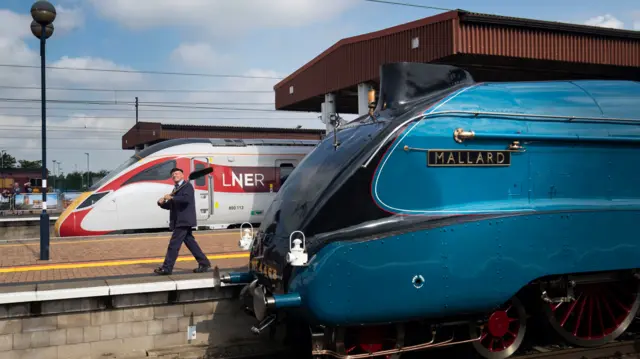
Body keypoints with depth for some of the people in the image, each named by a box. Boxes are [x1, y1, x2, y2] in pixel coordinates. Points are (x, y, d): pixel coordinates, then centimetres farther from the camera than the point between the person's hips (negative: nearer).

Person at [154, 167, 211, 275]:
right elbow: (170, 205, 21)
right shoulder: (176, 189, 20)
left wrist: (172, 198, -21)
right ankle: (204, 264, 16)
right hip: (181, 221, 9)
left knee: (174, 244, -9)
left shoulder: (187, 186, -6)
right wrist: (162, 203, 0)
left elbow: (187, 198, -24)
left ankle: (166, 268, -5)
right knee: (190, 242, 11)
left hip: (184, 221, -9)